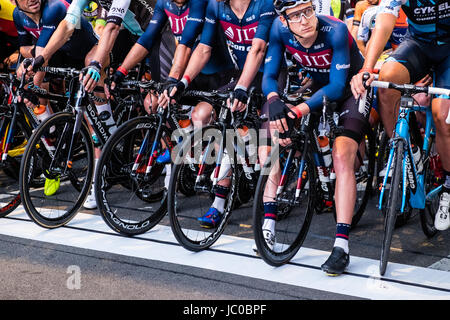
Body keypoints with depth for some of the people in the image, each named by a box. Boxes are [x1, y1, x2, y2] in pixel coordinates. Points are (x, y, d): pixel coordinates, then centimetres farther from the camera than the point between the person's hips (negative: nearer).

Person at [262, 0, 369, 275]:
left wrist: (298, 111, -43)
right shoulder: (280, 30, -18)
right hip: (318, 87, 5)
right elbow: (269, 74, -14)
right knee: (271, 132, -9)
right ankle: (269, 224, -4)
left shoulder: (335, 30, -31)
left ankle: (341, 246, -22)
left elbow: (337, 86, -31)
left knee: (341, 156, -24)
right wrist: (274, 100, -36)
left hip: (351, 90, -5)